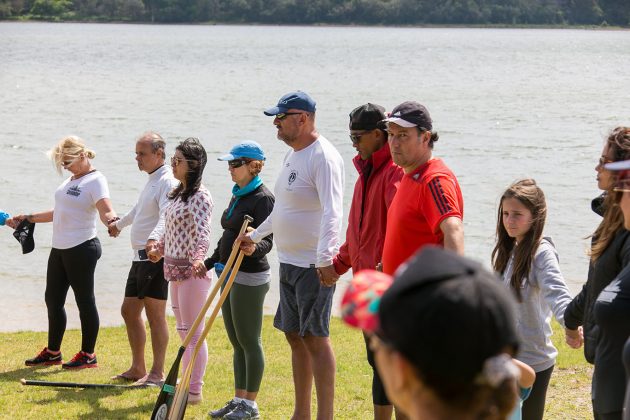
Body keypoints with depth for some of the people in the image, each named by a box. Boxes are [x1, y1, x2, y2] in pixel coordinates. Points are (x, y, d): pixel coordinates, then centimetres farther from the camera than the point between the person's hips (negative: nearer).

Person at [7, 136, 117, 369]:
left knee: (84, 300, -1)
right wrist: (27, 218, 28)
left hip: (81, 249, -9)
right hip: (59, 249, 9)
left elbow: (106, 210, -27)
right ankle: (53, 352, 24)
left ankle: (88, 355, 7)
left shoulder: (95, 181, -11)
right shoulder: (72, 180, 16)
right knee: (53, 299, 13)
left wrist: (111, 221, -49)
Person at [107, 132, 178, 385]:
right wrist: (119, 224, 56)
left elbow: (167, 217, -29)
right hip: (141, 257, 10)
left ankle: (157, 373, -4)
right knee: (129, 310, 12)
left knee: (155, 314, -7)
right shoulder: (152, 180, 20)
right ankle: (137, 368, 20)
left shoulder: (168, 182, -12)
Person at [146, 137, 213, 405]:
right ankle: (186, 382, 23)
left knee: (193, 331, -5)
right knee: (183, 331, 15)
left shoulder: (200, 196, -14)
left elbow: (202, 232, -26)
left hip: (191, 271, -10)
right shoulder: (178, 194, 15)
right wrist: (159, 247, 19)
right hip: (175, 269, 10)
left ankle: (195, 390, -2)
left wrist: (198, 257, -40)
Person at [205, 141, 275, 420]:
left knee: (249, 342, -2)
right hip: (230, 275, 9)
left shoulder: (263, 198, -14)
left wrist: (254, 248, -42)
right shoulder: (237, 196, 14)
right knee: (237, 342, 13)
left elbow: (267, 241, -22)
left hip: (249, 278, -9)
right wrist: (210, 262, 26)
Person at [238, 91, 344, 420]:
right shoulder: (292, 155, 14)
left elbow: (332, 212, -26)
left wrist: (325, 259, -35)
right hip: (289, 262, 10)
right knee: (295, 336, 14)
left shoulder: (323, 157, -16)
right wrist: (256, 235, 36)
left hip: (314, 266, -10)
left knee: (315, 337, -8)